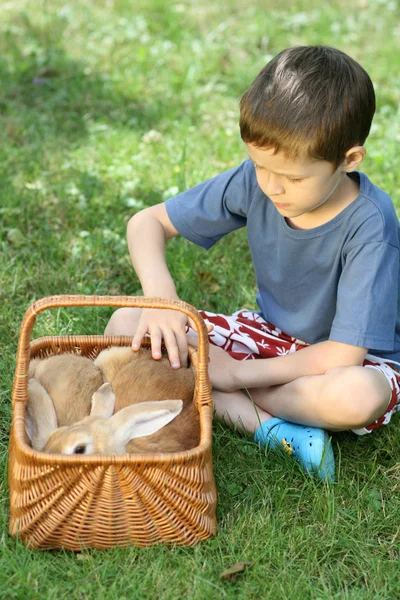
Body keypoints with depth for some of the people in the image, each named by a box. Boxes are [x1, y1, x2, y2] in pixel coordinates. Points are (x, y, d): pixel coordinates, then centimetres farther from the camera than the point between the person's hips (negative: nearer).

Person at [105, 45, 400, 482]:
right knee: (125, 326, -13)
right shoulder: (254, 181, -16)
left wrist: (238, 373, -22)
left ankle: (226, 397, -16)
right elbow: (147, 221, -9)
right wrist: (160, 298, -29)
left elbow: (343, 355, -28)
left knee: (357, 397, -43)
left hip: (353, 361, -5)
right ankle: (272, 427, -20)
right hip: (271, 335, 5)